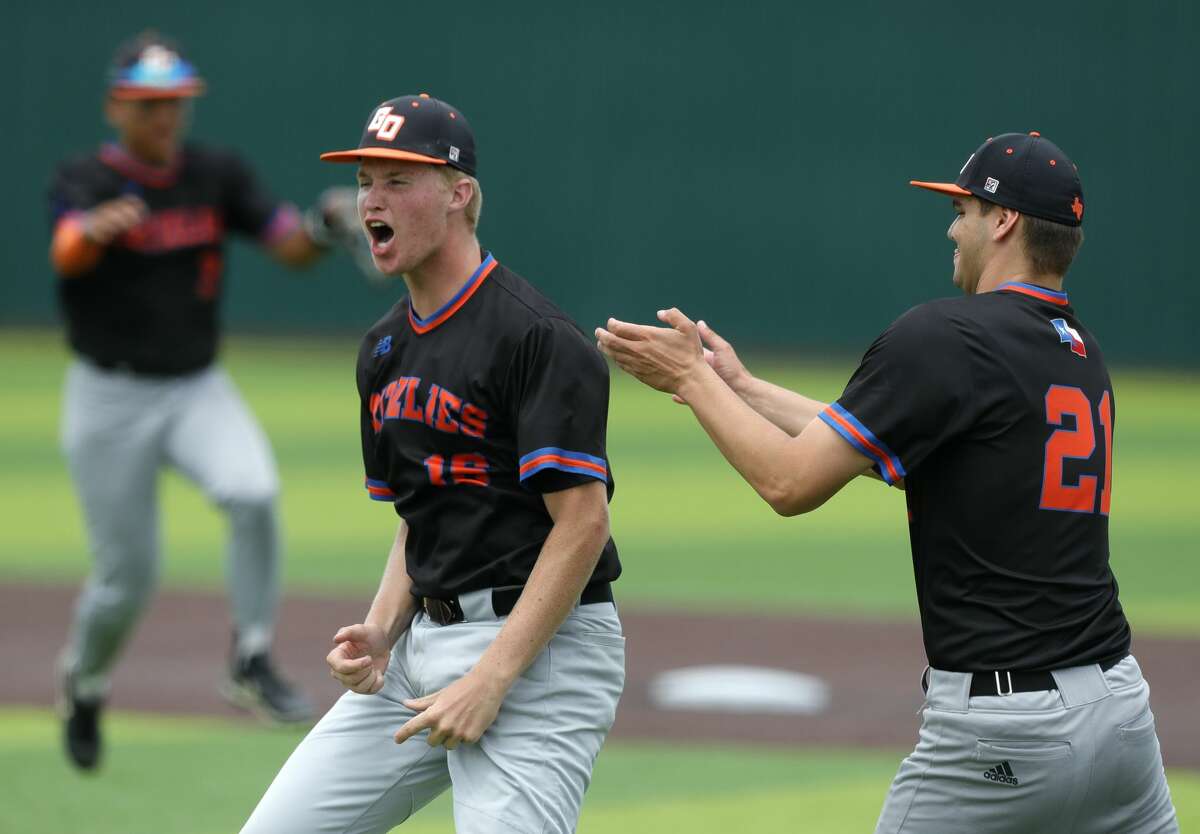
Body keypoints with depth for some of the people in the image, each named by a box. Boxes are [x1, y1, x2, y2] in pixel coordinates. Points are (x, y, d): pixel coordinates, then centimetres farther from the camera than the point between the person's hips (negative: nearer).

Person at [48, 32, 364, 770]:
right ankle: (84, 686, 34)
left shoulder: (216, 176, 0)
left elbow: (289, 248, -7)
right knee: (128, 576, 2)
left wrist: (320, 230, -31)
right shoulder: (85, 181, -12)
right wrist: (97, 229, -58)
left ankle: (252, 663, -15)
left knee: (253, 493, -28)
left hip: (200, 390, 2)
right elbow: (66, 254, -34)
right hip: (110, 402, -2)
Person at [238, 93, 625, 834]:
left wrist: (492, 678, -22)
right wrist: (380, 631, 3)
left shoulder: (537, 339, -14)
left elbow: (582, 523, -19)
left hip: (537, 649, -9)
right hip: (423, 646, 9)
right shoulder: (386, 349, 14)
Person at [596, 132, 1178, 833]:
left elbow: (790, 482, -10)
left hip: (1002, 727, -7)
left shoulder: (945, 336, -11)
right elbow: (880, 442, 22)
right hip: (1121, 708, 7)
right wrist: (739, 386, 25)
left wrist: (693, 378, 4)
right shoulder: (1083, 352, 14)